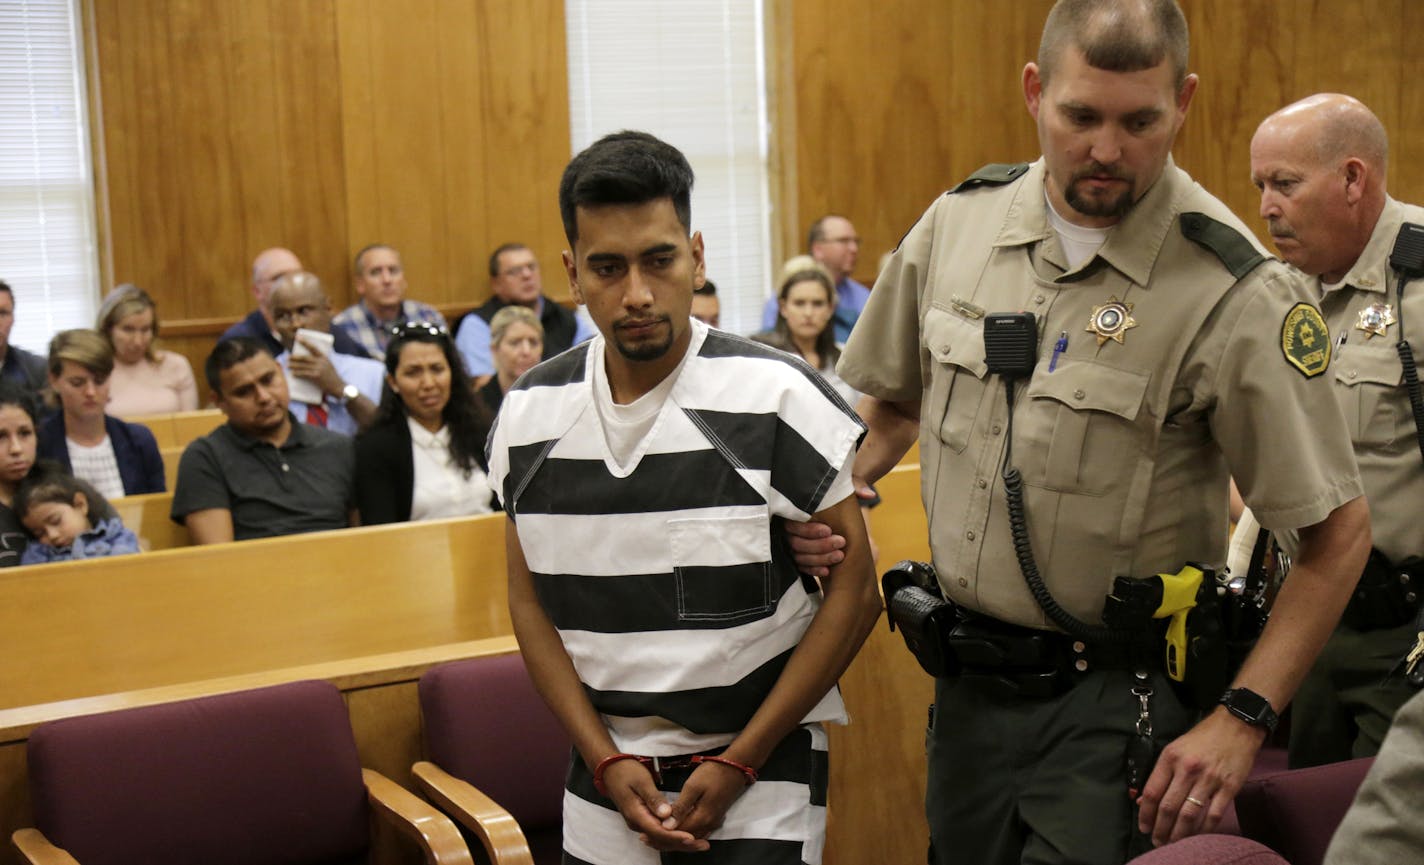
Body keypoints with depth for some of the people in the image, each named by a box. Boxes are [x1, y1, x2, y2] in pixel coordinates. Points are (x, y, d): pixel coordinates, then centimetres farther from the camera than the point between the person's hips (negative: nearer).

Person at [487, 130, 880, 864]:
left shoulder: (776, 397, -12)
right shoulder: (530, 414, -1)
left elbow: (852, 591, -9)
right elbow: (530, 602, 6)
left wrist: (739, 763, -11)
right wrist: (605, 762, -4)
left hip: (761, 758, -3)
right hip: (607, 762, 3)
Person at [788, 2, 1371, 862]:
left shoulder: (1235, 292, -16)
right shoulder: (960, 222, -1)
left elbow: (1338, 530, -12)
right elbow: (896, 401, 15)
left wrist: (1242, 719, -18)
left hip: (1117, 695, -5)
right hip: (970, 678, 5)